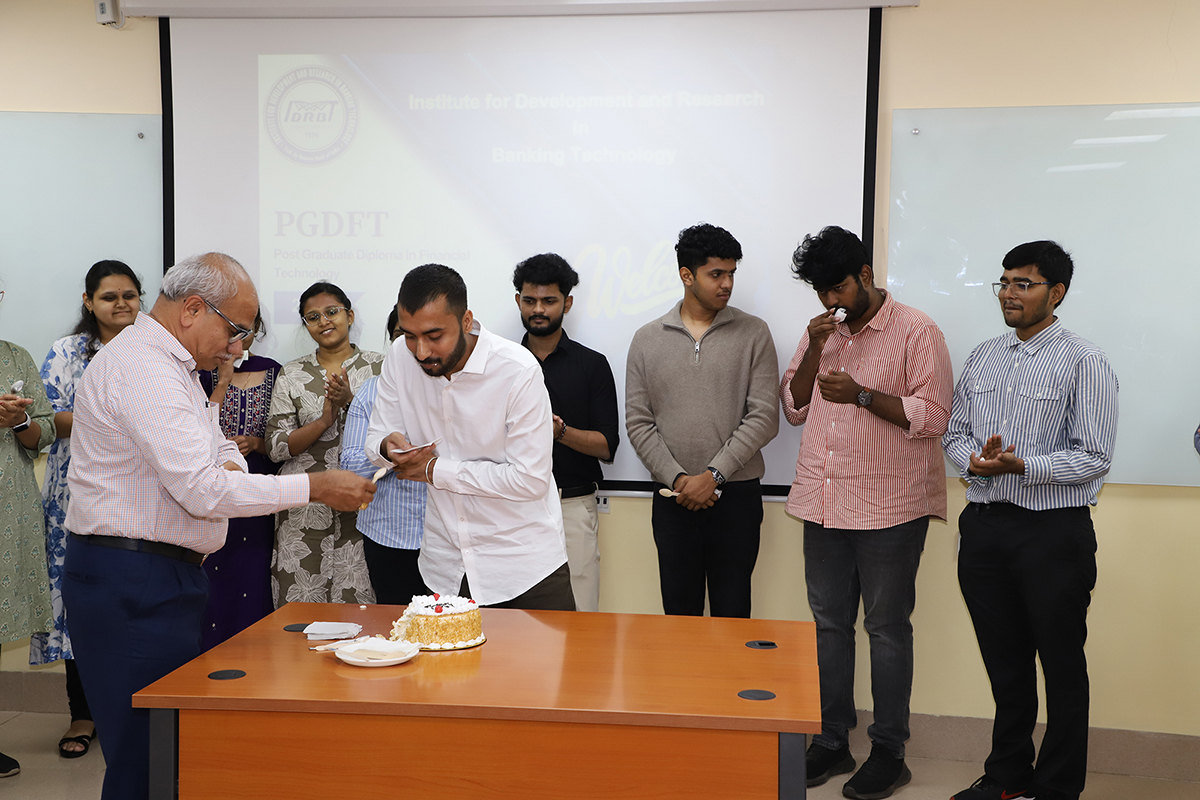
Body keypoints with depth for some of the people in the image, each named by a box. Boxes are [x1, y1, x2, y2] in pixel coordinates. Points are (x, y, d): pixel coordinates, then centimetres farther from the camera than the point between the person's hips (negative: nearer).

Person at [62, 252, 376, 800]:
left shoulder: (169, 364, 17)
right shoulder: (141, 368, -18)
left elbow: (219, 450, 25)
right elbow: (201, 490, -25)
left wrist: (229, 463, 0)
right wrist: (316, 487, -19)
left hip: (164, 577, 11)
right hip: (130, 585, -10)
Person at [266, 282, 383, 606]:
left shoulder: (378, 366, 7)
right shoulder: (292, 373, 9)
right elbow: (276, 447, 3)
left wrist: (350, 401, -14)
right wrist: (324, 421, -11)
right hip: (305, 509, 1)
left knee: (358, 606, -3)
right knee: (301, 608, 1)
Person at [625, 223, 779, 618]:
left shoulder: (753, 334, 2)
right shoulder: (647, 339, 6)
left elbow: (764, 417, -5)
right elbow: (638, 423, 3)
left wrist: (714, 475, -12)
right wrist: (677, 478, -9)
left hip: (735, 495, -1)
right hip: (673, 497, 1)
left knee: (732, 614, 5)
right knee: (679, 613, 9)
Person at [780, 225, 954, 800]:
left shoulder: (916, 332, -6)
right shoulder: (821, 332, 12)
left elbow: (933, 415, -11)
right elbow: (794, 408, 10)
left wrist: (861, 395, -21)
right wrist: (813, 352, -4)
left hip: (889, 508, -5)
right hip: (823, 505, 6)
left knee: (887, 628, 4)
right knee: (829, 624, 12)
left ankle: (889, 752, 17)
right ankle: (831, 742, 25)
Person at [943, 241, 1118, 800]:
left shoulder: (1084, 364, -6)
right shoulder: (981, 359, 12)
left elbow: (1094, 459, -12)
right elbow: (954, 432, 13)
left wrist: (1019, 466, -23)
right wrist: (975, 461, -8)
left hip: (1054, 530, -5)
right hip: (984, 525, 5)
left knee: (1062, 666, 7)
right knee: (1004, 660, 16)